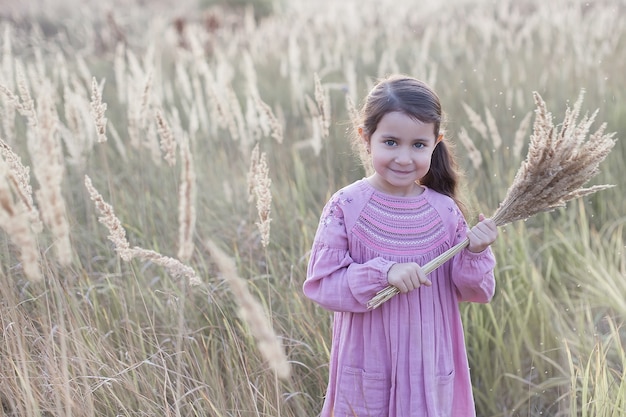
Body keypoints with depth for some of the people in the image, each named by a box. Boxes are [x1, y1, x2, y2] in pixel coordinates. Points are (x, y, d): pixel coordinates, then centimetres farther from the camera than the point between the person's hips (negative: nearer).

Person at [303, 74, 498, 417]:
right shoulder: (346, 207, -11)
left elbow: (475, 292, 1)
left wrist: (475, 254, -19)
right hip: (367, 369, -2)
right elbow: (320, 283, -13)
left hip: (431, 367, 2)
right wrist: (383, 273, -25)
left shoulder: (445, 211, -5)